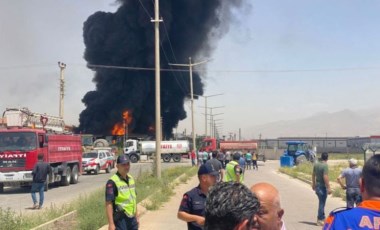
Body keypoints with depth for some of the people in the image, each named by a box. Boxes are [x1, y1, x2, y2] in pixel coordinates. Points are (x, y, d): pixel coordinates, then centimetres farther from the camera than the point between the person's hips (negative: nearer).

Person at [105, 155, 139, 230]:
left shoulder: (131, 179, 10)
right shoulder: (112, 182, -15)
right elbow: (108, 204, -18)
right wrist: (111, 224, -22)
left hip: (132, 219, 8)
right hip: (120, 219, -8)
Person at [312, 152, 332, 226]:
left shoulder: (316, 164, 6)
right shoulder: (325, 165, -18)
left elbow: (313, 175, 15)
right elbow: (325, 177, -24)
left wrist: (313, 184, 26)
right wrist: (328, 188, -21)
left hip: (317, 186, 7)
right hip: (323, 187, -7)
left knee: (321, 202, 19)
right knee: (322, 203, 1)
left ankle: (322, 217, 27)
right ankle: (320, 220, 7)